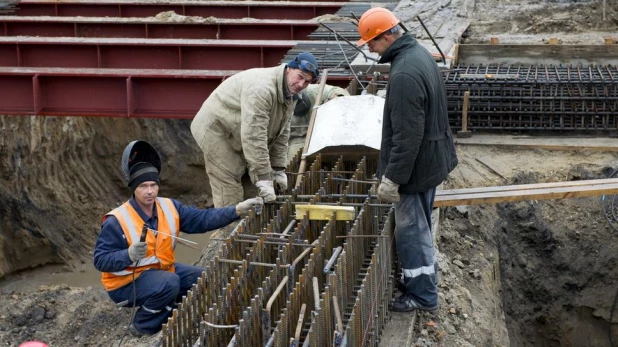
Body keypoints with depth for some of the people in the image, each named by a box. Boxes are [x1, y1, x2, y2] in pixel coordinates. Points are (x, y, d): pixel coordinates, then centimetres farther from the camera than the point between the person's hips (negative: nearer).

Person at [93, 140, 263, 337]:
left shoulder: (169, 208, -5)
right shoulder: (117, 221, -22)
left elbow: (203, 219, -9)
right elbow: (101, 261, -20)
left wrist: (238, 210, -20)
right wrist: (130, 255, -37)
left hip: (160, 270, 7)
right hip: (127, 283, -7)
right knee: (170, 283, -32)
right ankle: (142, 326, -9)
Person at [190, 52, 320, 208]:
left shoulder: (290, 95, 0)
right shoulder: (262, 88, -34)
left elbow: (281, 134, 6)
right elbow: (254, 136, -37)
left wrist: (278, 170, 0)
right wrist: (264, 179, -36)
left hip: (238, 136, 10)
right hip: (215, 129, -10)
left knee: (251, 187, 10)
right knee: (230, 189, -14)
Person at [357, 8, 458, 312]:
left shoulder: (404, 74, -27)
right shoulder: (418, 53, 6)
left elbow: (407, 136, -27)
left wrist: (392, 177, -21)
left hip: (416, 163, -10)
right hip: (430, 158, 10)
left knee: (411, 230, 1)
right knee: (419, 226, 20)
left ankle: (422, 295, 12)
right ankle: (419, 282, 33)